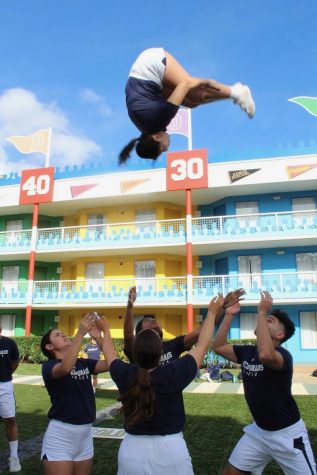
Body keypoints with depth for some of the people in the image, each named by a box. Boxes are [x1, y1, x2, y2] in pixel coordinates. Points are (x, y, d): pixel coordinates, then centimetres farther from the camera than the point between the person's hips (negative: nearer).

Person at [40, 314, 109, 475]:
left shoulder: (85, 363, 4)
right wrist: (81, 333, -35)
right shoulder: (48, 366, -10)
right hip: (60, 434, -5)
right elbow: (66, 368, -33)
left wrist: (98, 337, -20)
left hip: (85, 433, 5)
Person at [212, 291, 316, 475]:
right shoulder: (246, 352, -3)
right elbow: (218, 347, -3)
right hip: (258, 430, 6)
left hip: (287, 433, -6)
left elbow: (266, 355, -48)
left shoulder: (283, 355, -25)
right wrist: (229, 315, -11)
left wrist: (262, 312, -42)